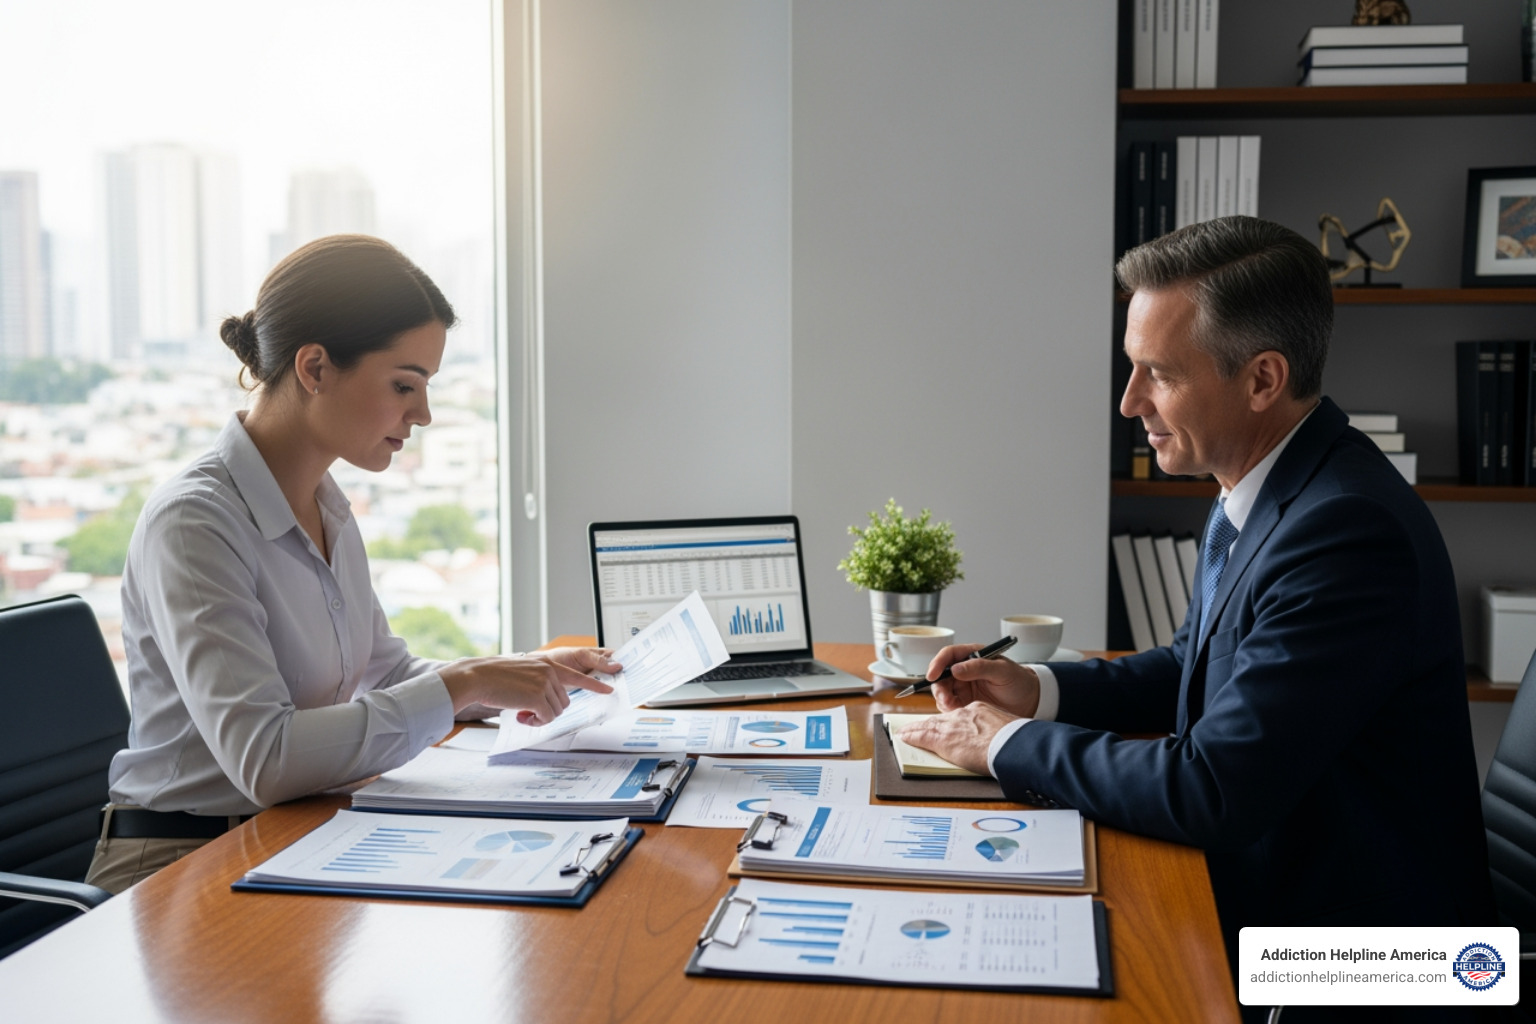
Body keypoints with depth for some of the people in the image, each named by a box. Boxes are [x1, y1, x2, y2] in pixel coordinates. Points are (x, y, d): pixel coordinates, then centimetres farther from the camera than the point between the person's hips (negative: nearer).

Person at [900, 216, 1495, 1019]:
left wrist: (1013, 745, -16)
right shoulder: (1254, 491, 2)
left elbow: (1213, 793, -29)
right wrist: (1039, 689, 2)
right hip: (1258, 880, 8)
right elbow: (1195, 665, 17)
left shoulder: (1347, 529, -28)